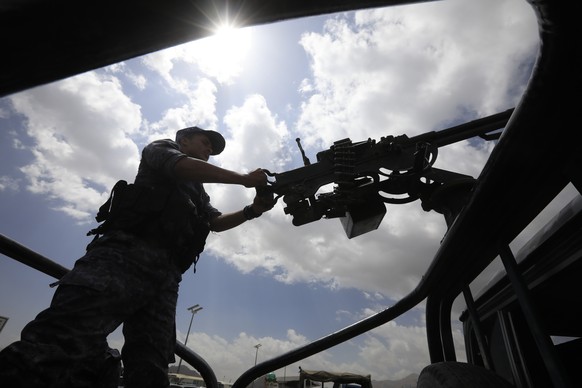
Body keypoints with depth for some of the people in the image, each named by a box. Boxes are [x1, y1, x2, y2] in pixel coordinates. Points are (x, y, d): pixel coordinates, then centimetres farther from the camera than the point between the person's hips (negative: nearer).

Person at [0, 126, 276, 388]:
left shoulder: (199, 193, 36)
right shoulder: (162, 148, 17)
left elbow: (216, 221, 22)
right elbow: (184, 167, -5)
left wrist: (253, 210, 7)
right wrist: (244, 178, -7)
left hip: (166, 272, 7)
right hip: (129, 251, -6)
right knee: (60, 343, -22)